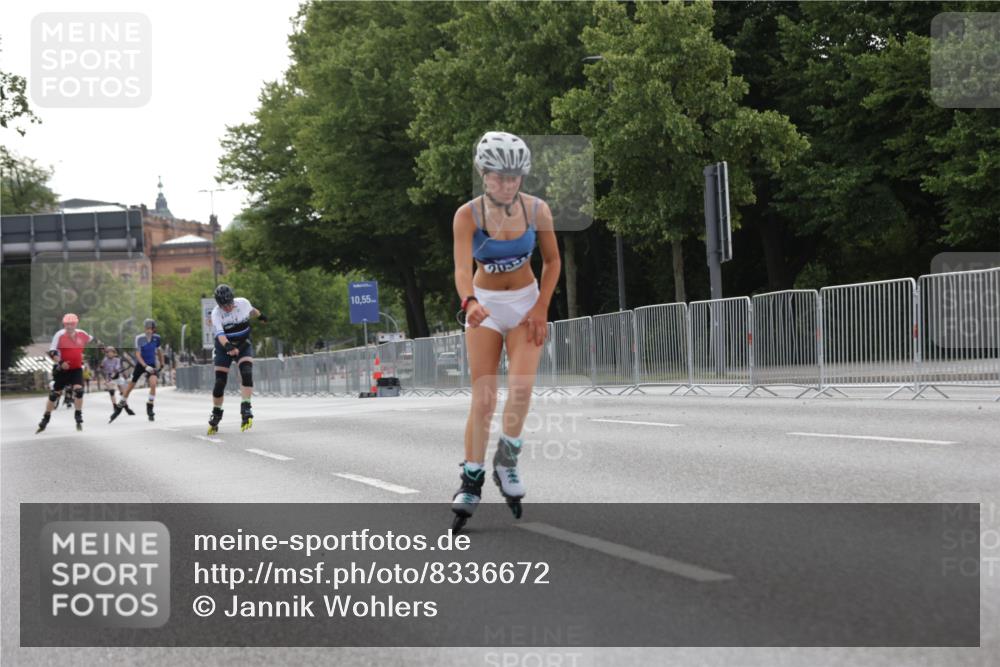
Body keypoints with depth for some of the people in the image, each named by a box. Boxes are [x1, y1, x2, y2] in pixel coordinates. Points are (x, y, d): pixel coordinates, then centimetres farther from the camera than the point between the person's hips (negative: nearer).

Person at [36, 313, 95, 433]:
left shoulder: (82, 334, -2)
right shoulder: (60, 335, -13)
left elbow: (93, 341, 19)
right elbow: (51, 352, -16)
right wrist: (60, 362, -28)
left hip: (76, 369, 2)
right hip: (62, 369, -2)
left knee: (79, 390, -18)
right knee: (54, 394, 4)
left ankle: (78, 419, -4)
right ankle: (45, 421, 17)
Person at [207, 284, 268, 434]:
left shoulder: (243, 303, -13)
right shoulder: (216, 313, -21)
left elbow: (251, 310, 13)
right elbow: (220, 334, -36)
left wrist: (260, 316, 35)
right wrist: (228, 347, -56)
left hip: (244, 345, 1)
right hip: (224, 347, -1)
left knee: (246, 373, -25)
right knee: (219, 383, -4)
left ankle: (246, 410, -29)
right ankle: (216, 416, 16)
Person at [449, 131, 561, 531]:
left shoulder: (537, 210, -10)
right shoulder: (468, 215, -17)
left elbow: (552, 261, 2)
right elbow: (462, 268, -28)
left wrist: (541, 307, -9)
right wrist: (469, 303, -48)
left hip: (526, 303, 1)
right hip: (485, 305, -1)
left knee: (521, 387, -19)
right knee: (483, 397, -6)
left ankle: (507, 460, 3)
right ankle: (471, 481, 3)